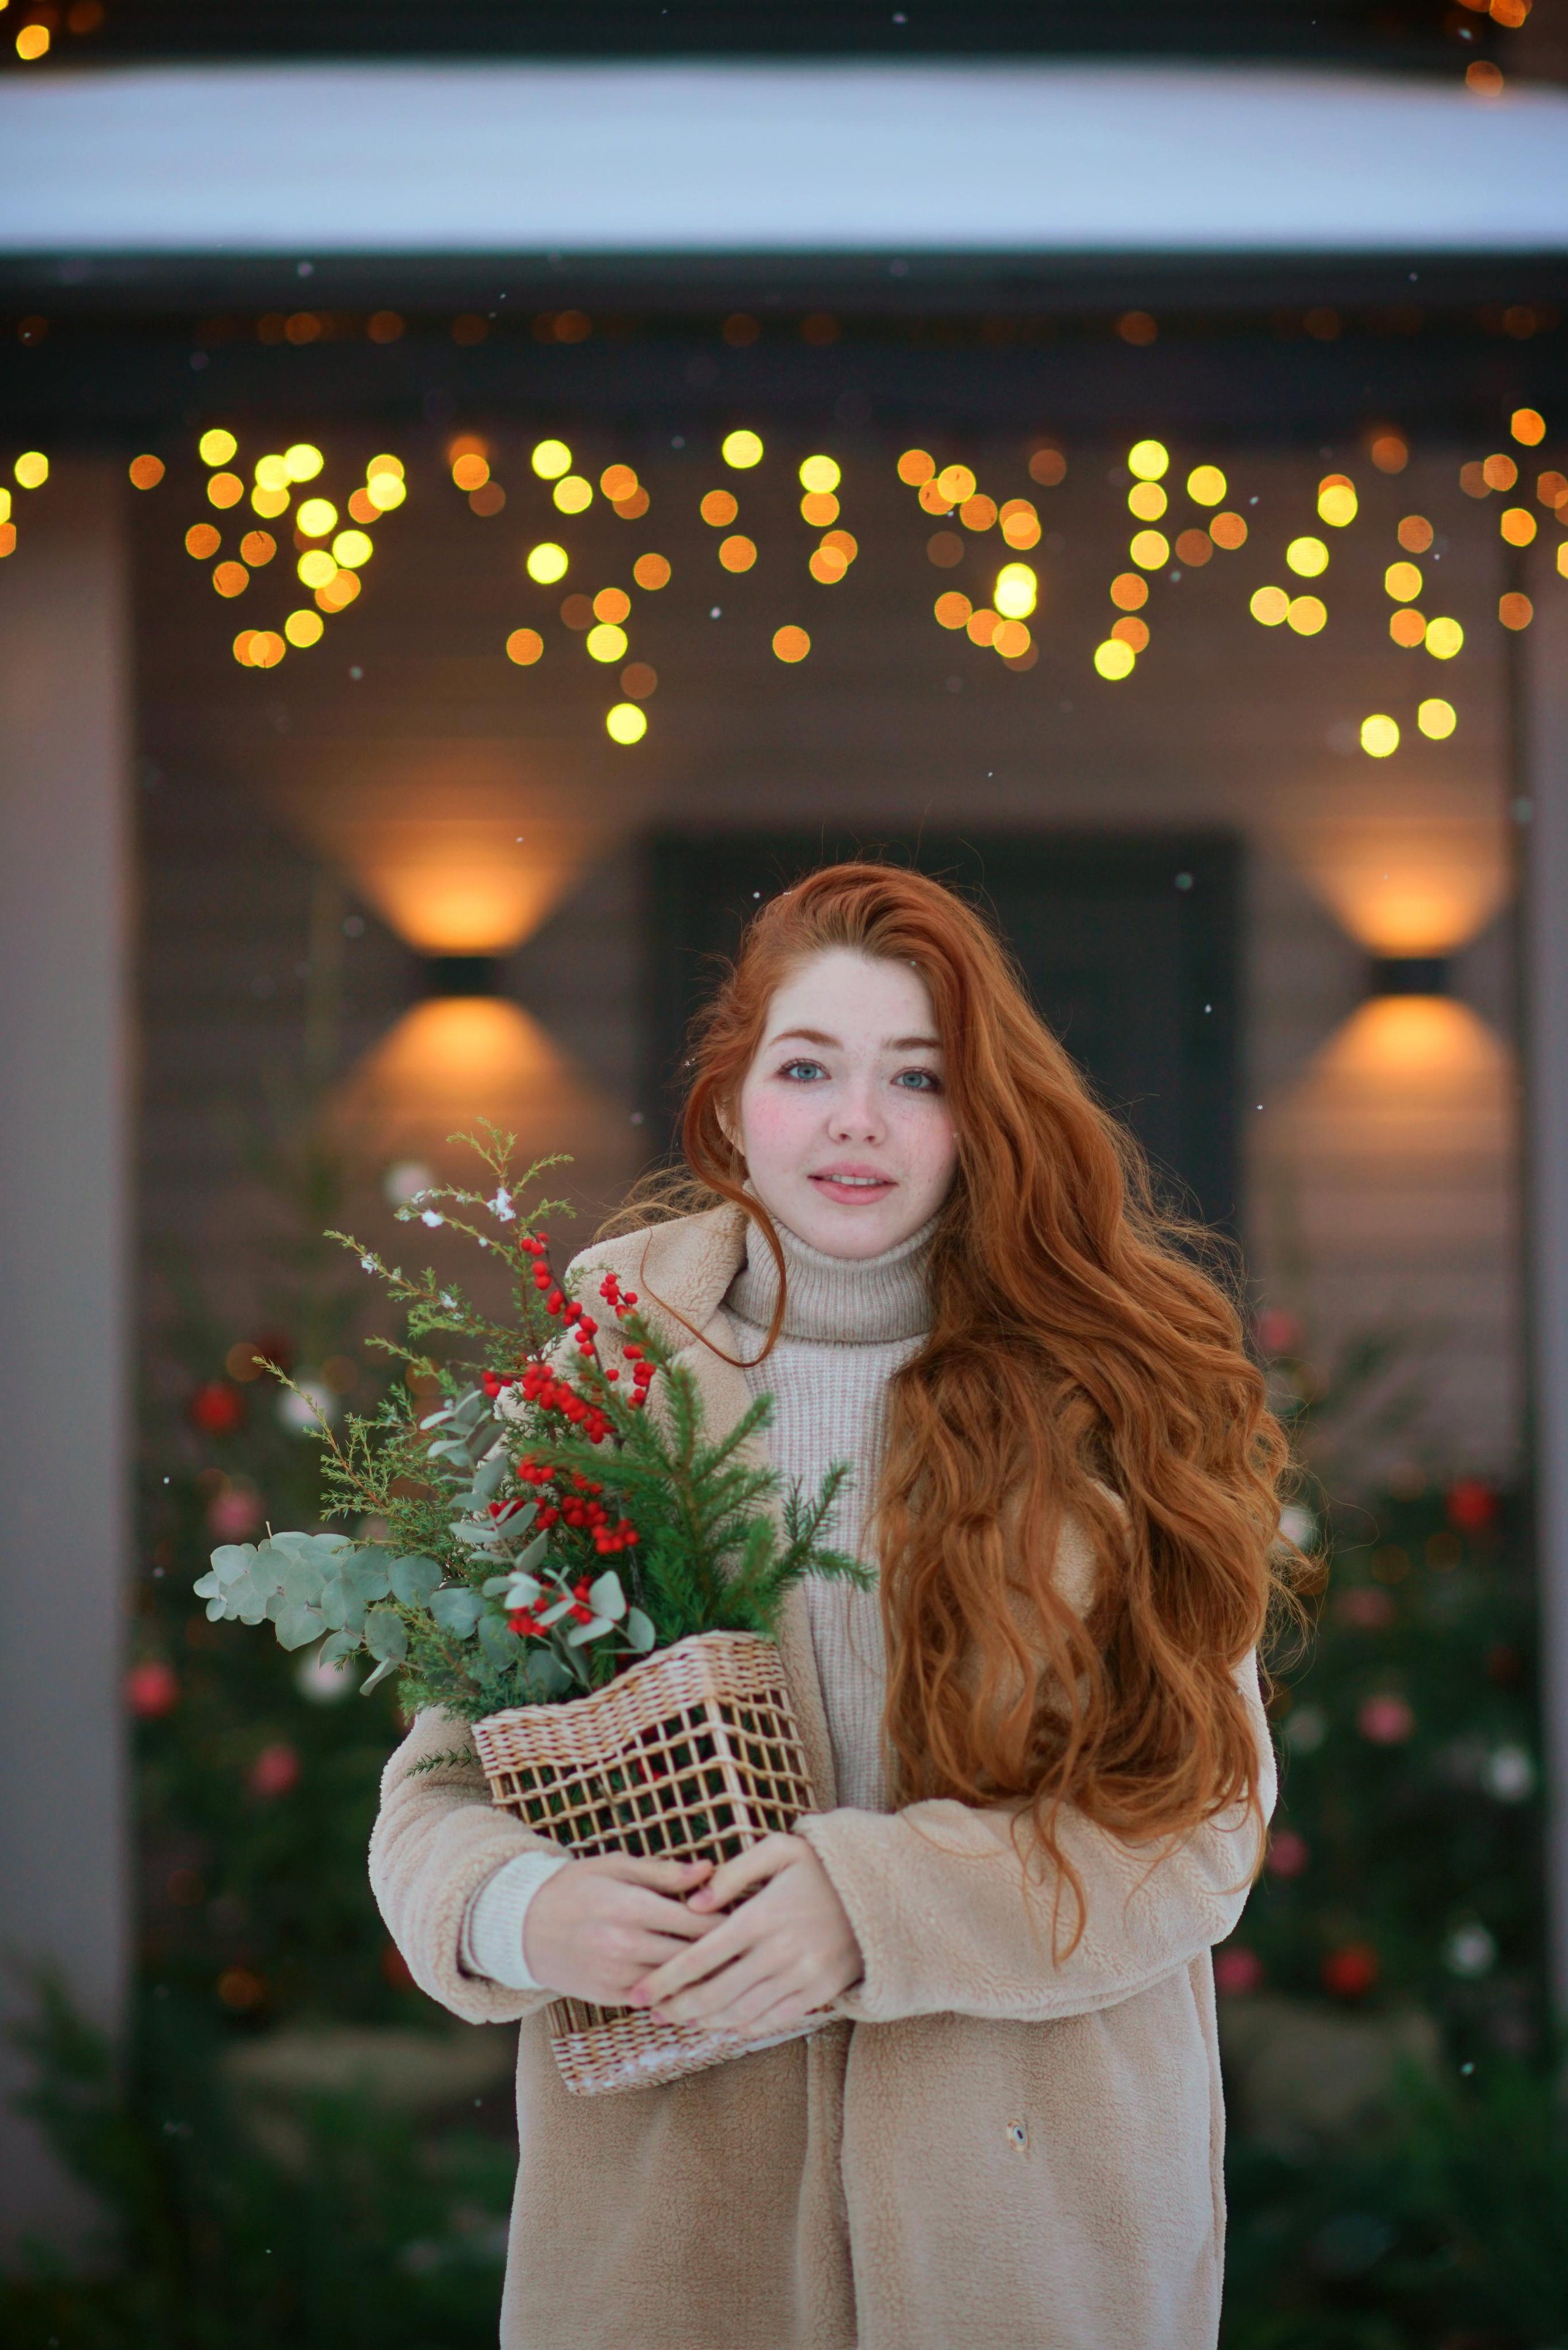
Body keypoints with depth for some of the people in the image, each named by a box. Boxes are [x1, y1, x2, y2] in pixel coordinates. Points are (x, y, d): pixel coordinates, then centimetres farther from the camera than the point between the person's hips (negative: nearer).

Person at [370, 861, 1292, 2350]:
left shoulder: (1108, 1390, -3)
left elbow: (1198, 1806, -7)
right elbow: (445, 1770, 2)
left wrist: (878, 1900, -21)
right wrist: (518, 1913, -21)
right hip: (670, 2175, 1)